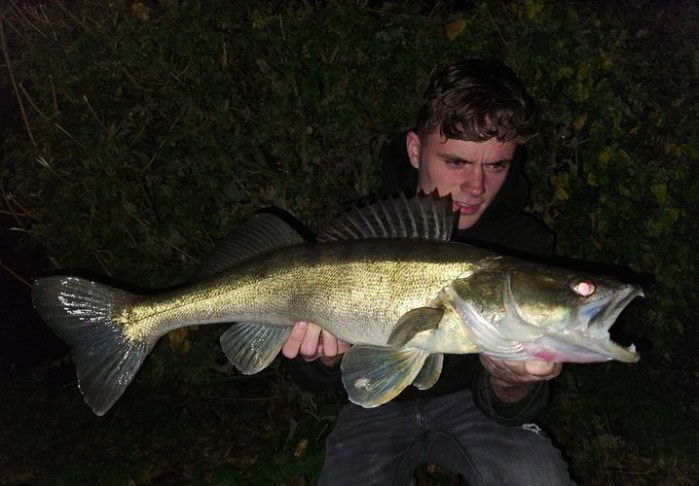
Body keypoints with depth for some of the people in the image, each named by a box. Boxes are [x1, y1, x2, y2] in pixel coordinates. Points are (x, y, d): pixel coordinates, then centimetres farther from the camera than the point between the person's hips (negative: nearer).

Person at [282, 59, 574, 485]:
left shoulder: (525, 242, -18)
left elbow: (504, 413, -20)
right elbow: (312, 381, -12)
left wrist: (509, 384, -44)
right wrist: (329, 356, -36)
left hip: (468, 398, 0)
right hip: (381, 403, 1)